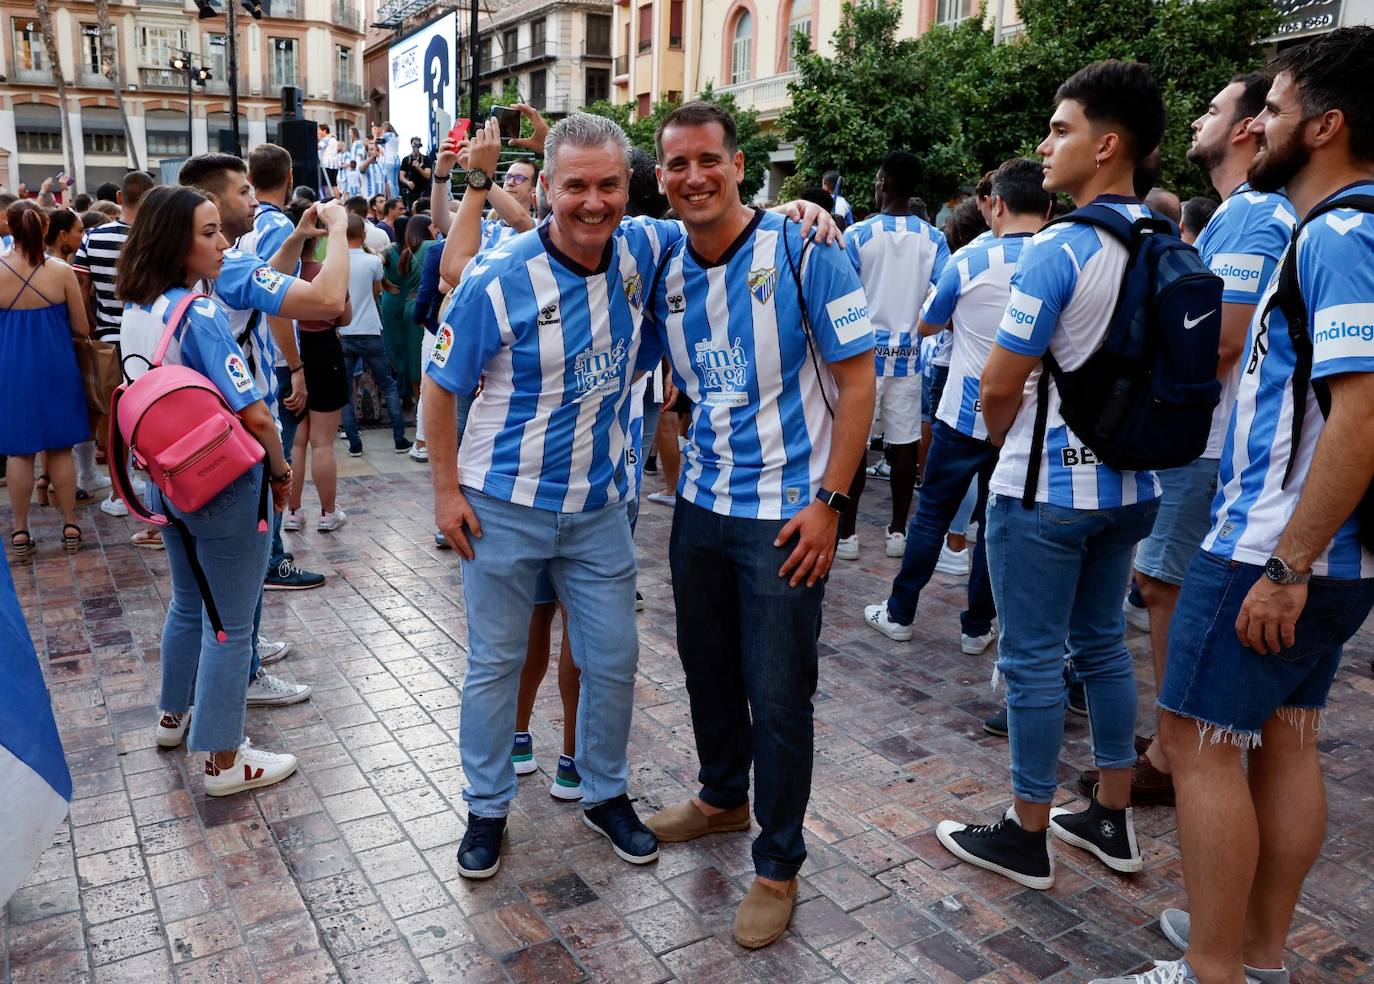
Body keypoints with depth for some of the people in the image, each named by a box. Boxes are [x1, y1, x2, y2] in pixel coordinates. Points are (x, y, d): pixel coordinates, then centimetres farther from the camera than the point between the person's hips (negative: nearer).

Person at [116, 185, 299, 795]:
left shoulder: (135, 310, 3)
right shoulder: (198, 315, -22)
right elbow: (253, 414, -24)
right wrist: (281, 470, -9)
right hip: (225, 486, -8)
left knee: (188, 603, 26)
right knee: (229, 625, 4)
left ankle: (174, 715, 44)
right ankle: (225, 760, 15)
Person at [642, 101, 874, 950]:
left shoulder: (803, 252, -12)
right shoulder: (666, 270, 5)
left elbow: (858, 379, -11)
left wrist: (827, 502, -15)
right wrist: (682, 468, 5)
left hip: (786, 515, -6)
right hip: (701, 505, 6)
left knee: (777, 696, 2)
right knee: (707, 667, 20)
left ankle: (779, 865, 23)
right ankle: (722, 798, 46)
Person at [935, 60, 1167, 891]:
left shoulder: (1060, 251, -18)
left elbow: (998, 390, -16)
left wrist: (1008, 447, 5)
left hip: (1046, 488, -8)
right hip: (1131, 484, 8)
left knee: (1034, 660, 4)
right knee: (1103, 642, 18)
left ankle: (1027, 838, 18)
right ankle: (1113, 821, 30)